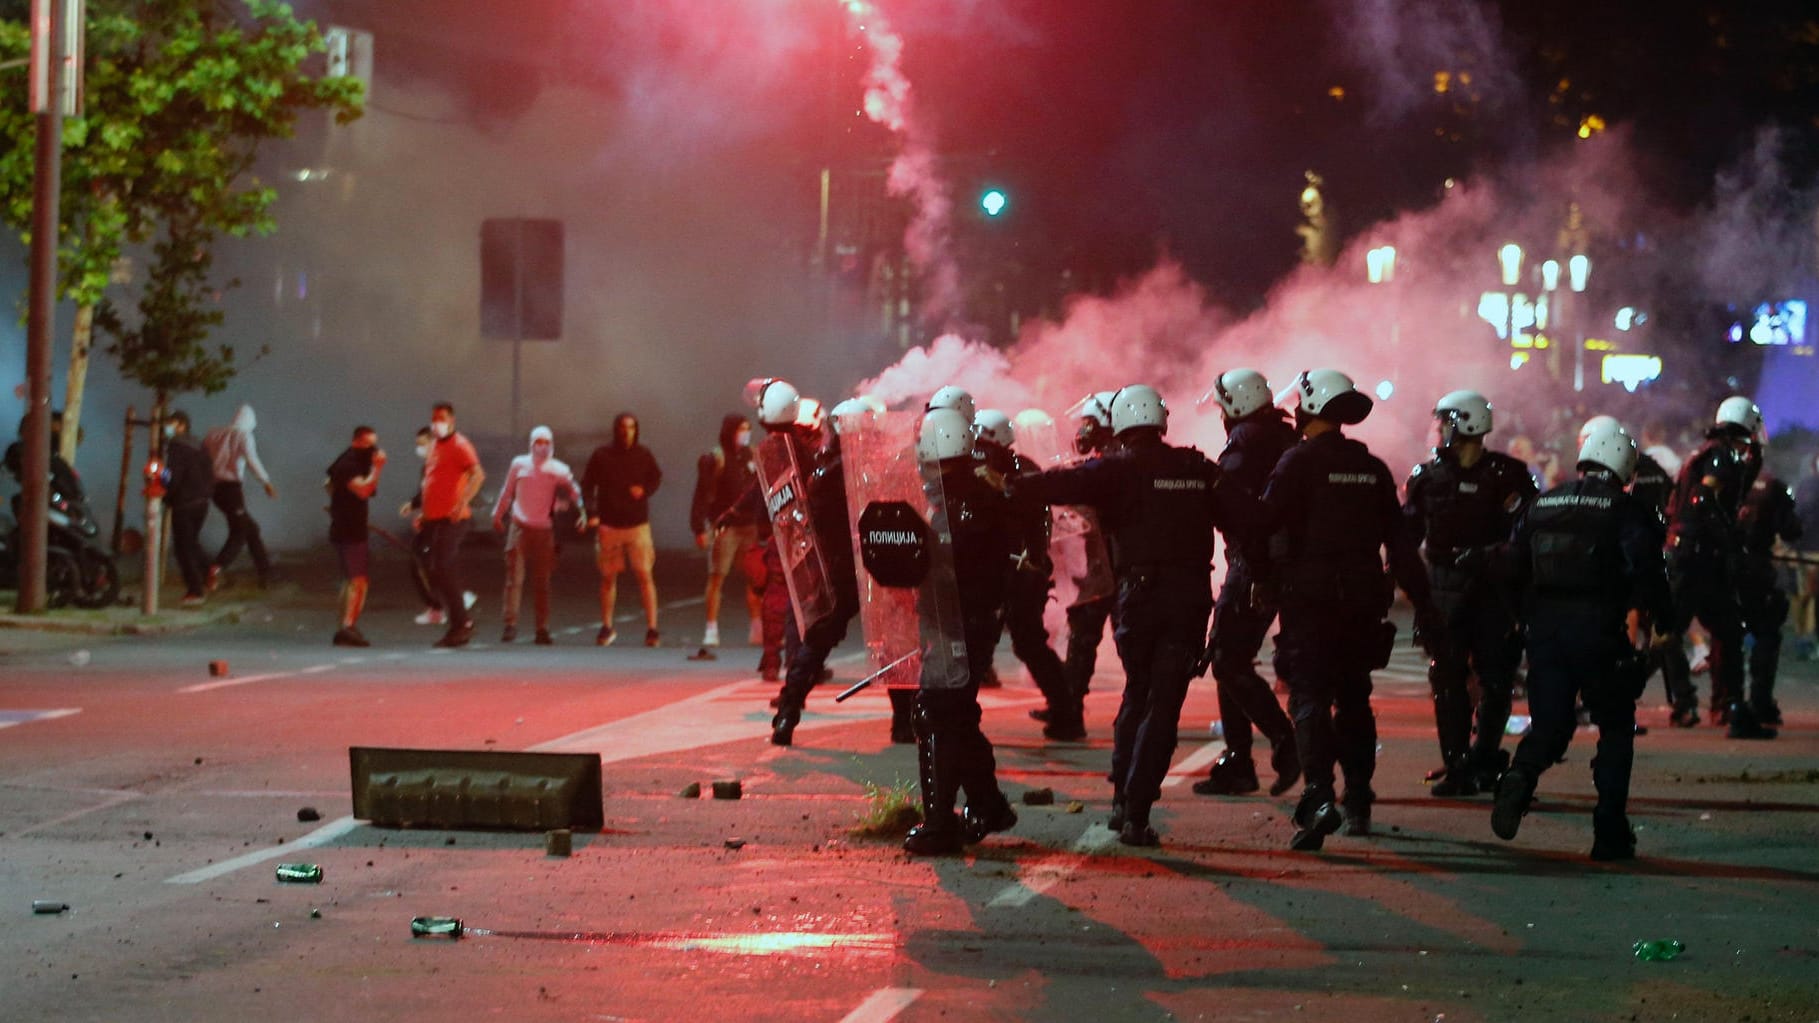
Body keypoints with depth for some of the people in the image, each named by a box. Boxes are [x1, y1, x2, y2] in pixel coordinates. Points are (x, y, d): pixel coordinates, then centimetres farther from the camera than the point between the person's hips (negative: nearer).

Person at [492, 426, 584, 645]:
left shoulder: (559, 470, 3)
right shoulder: (519, 465, 7)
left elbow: (574, 494, -3)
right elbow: (507, 492, 19)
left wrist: (581, 514, -19)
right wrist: (498, 515, 23)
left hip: (545, 530, 0)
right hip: (520, 527, 0)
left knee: (542, 582, 3)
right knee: (515, 577, -8)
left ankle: (542, 630, 7)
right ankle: (510, 625, -9)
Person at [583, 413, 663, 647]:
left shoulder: (643, 455, 2)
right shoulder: (601, 455, -1)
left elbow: (656, 478, 16)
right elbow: (587, 485, 4)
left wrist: (644, 490, -5)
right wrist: (591, 513, -8)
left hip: (638, 525, 0)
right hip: (609, 526, 0)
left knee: (645, 575, -8)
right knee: (608, 577, 6)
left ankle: (652, 628, -5)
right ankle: (606, 627, 18)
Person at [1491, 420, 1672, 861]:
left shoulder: (1542, 505, 12)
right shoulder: (1626, 510, -4)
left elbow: (1514, 569, 13)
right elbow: (1647, 571, -14)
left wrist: (1523, 617, 23)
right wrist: (1662, 618, -5)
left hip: (1545, 630, 4)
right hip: (1600, 632, -4)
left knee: (1549, 724, 13)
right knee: (1616, 729, 10)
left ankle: (1521, 776, -21)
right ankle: (1610, 832, 4)